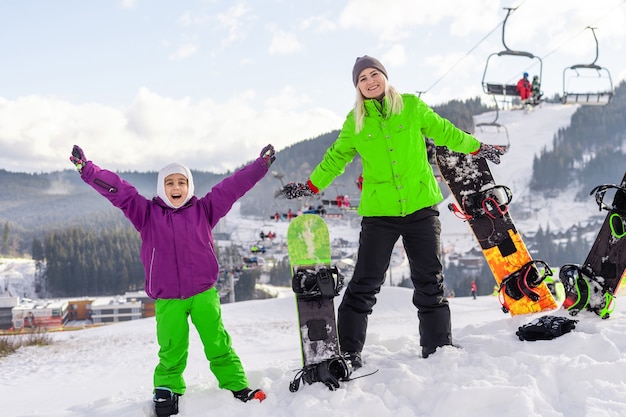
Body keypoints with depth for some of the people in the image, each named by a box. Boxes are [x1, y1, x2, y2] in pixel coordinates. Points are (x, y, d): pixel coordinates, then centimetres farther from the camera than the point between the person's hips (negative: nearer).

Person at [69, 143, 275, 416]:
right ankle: (167, 389, 21)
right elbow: (117, 189, -4)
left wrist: (261, 165, -1)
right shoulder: (147, 213, 1)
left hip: (204, 293, 1)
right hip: (167, 299, 0)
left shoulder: (203, 209, 3)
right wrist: (87, 169, -11)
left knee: (218, 344, 2)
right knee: (172, 350, 2)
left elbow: (232, 186, 2)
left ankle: (237, 385, 14)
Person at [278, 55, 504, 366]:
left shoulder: (411, 106, 3)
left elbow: (444, 132, 16)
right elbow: (336, 158, 18)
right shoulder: (355, 122, 5)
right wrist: (310, 187, 15)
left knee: (430, 281, 7)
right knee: (365, 284, -2)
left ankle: (439, 348, 18)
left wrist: (477, 148, 24)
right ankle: (348, 353, 5)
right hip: (378, 212, 0)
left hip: (421, 207, 1)